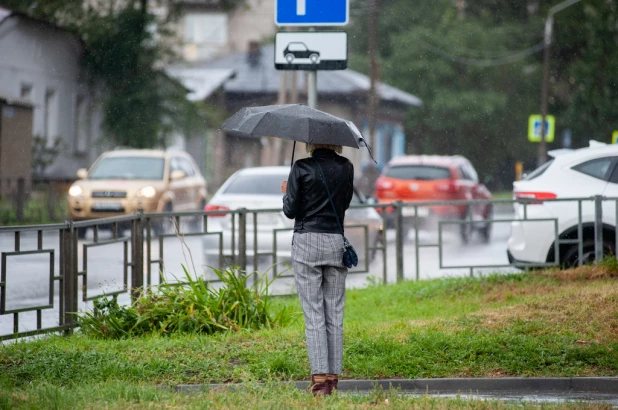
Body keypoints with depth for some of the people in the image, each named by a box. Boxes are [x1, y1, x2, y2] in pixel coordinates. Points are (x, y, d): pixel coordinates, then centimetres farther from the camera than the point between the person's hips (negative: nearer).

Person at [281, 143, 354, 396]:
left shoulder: (301, 168, -8)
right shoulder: (346, 167, 2)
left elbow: (290, 211, -4)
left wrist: (286, 193, 16)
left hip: (307, 243, -3)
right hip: (337, 242, 3)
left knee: (313, 315, -2)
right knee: (335, 314, 8)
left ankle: (320, 378, -7)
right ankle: (333, 376, 7)